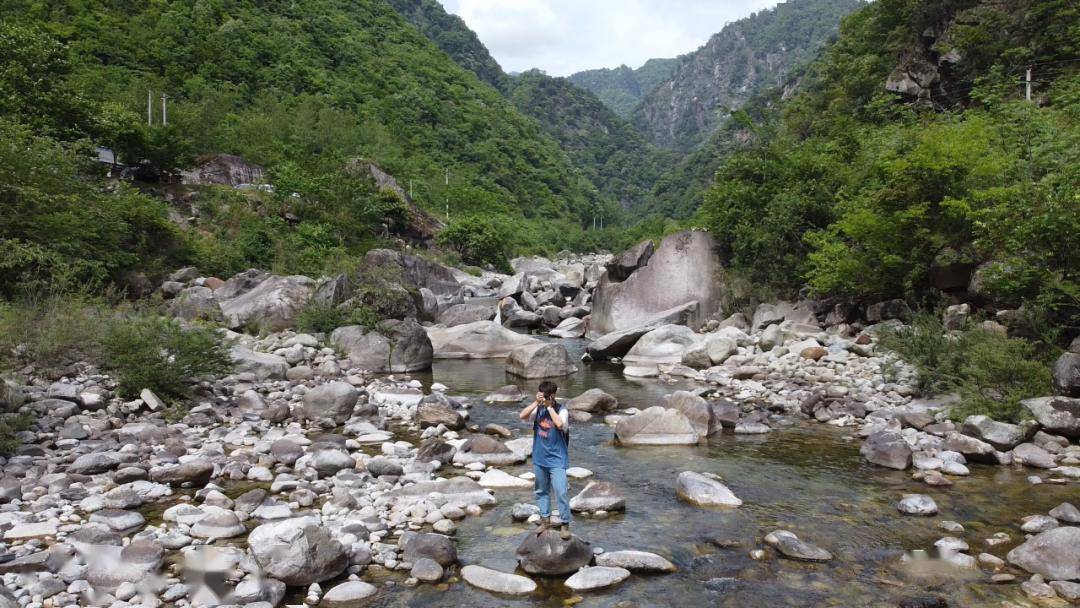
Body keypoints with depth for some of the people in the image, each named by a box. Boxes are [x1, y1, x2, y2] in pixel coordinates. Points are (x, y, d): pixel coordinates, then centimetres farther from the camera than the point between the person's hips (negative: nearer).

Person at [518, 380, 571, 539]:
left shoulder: (562, 410, -12)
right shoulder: (538, 408, 0)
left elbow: (560, 424, -32)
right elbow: (522, 416, -13)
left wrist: (549, 406, -24)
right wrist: (536, 402, -19)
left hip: (557, 460, -5)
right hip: (539, 458, 5)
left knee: (561, 493, -8)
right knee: (541, 491, 17)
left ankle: (565, 524, 7)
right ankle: (545, 520, 32)